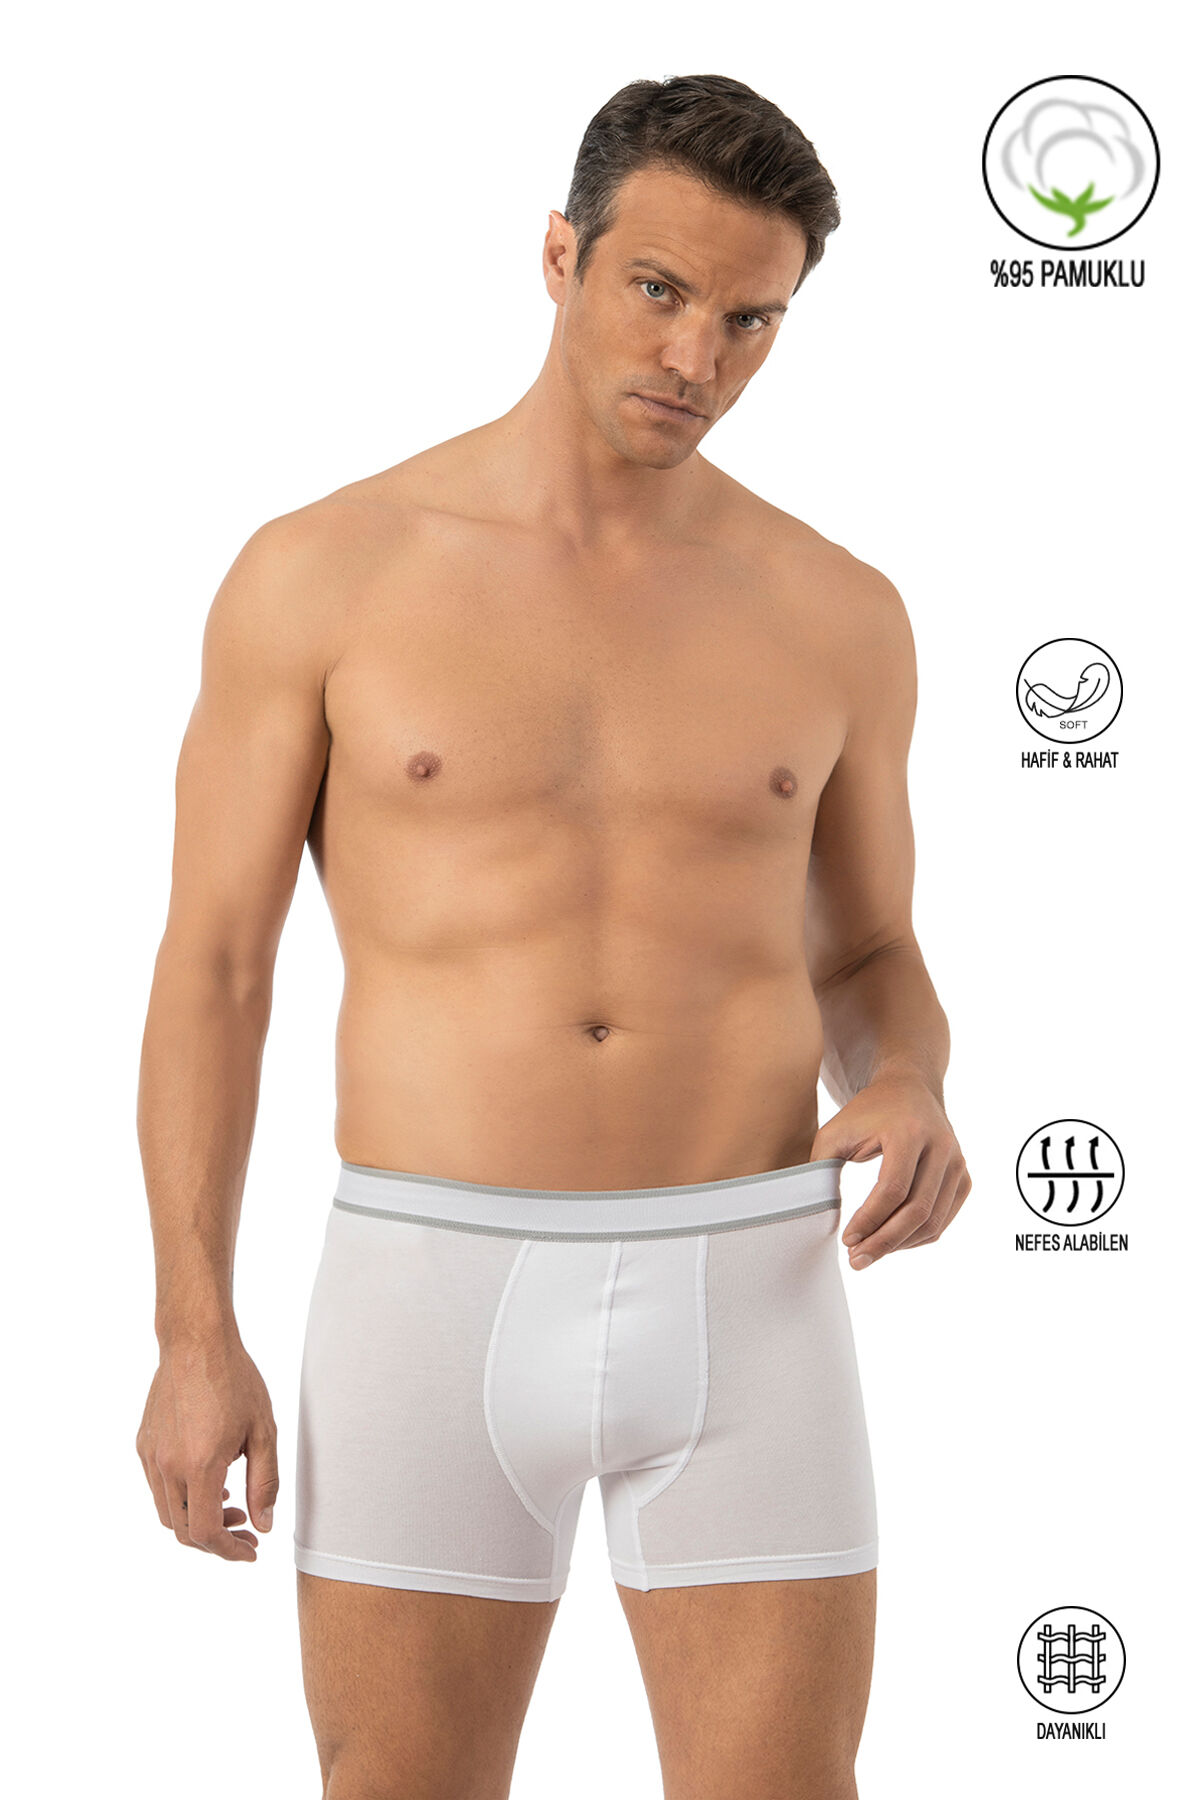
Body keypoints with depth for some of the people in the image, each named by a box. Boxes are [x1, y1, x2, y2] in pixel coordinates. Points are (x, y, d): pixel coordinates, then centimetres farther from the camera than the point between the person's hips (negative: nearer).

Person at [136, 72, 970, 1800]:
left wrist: (910, 1104, -10)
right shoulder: (321, 573, 0)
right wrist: (194, 1337, -5)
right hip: (438, 1300, -1)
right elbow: (210, 967, 2)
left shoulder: (836, 613, 5)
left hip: (743, 1304, 1)